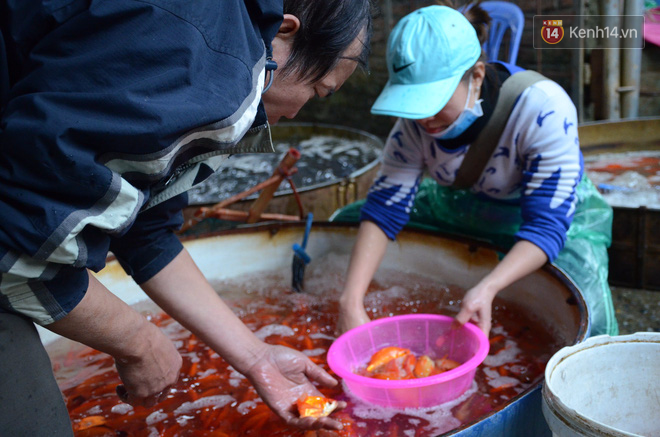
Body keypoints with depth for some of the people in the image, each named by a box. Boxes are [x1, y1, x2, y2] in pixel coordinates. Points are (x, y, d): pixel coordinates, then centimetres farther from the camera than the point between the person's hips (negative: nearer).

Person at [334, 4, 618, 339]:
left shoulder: (544, 110, -34)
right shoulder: (417, 118, -21)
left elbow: (547, 225, -33)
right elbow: (384, 208, -20)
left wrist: (487, 288, -50)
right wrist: (351, 302, -32)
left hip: (558, 213, -4)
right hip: (463, 205, 5)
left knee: (585, 313, -37)